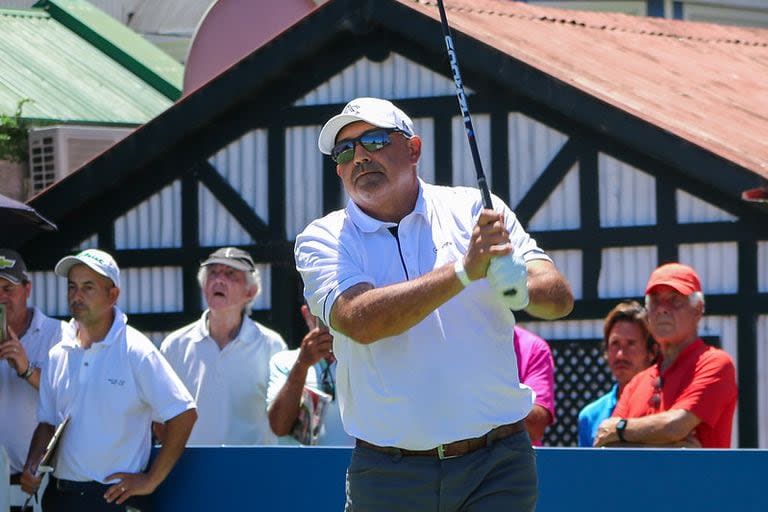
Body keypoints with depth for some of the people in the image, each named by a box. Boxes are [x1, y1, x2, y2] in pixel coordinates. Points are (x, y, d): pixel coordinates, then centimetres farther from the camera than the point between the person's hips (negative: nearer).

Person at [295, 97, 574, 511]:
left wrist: (521, 290, -26)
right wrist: (464, 271, -24)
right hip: (387, 477, 0)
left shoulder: (475, 211, 5)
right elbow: (359, 321, -16)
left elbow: (560, 297, -3)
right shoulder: (322, 239, 3)